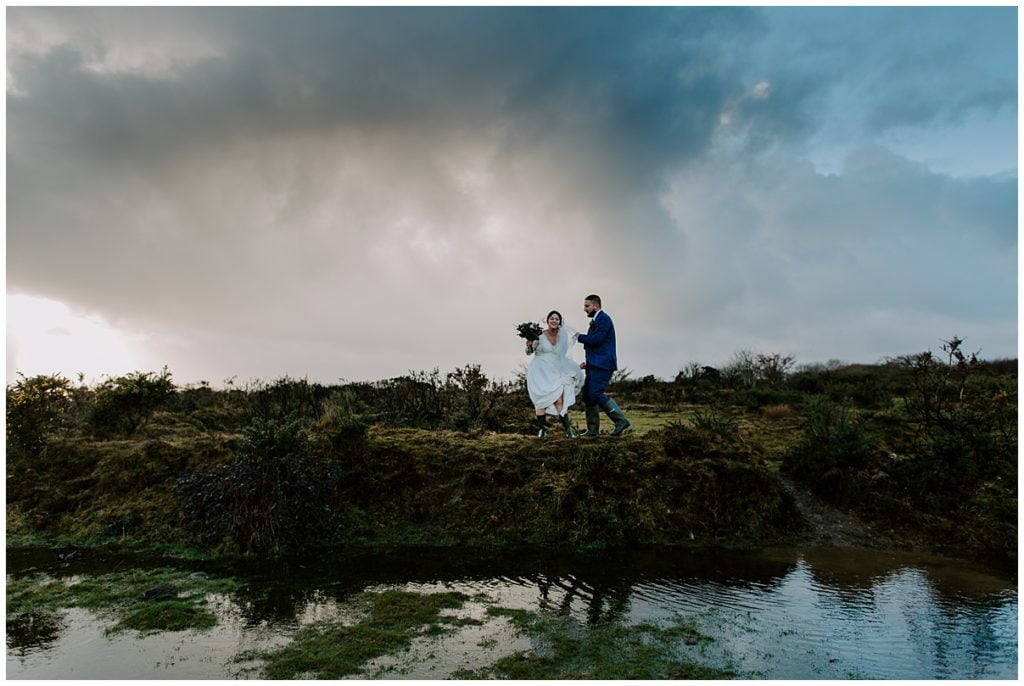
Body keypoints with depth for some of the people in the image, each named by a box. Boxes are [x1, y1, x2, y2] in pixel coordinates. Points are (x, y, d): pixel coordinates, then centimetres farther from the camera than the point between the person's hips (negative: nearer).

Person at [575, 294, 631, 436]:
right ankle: (593, 429, 14)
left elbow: (596, 339, -21)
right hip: (595, 365, 10)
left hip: (602, 365, -10)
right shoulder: (596, 321, 21)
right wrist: (588, 362, 15)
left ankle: (621, 421, -7)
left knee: (596, 394, -16)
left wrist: (579, 337, -7)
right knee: (587, 395, 8)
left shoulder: (603, 319, -9)